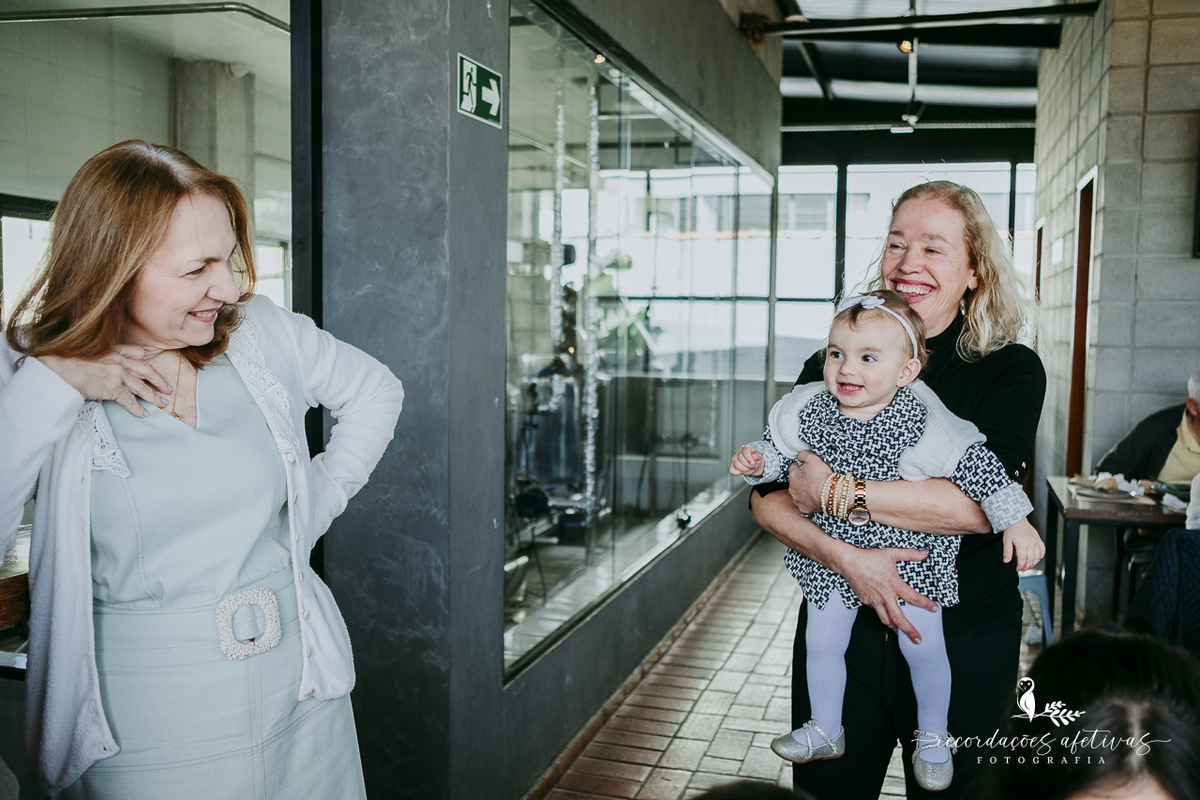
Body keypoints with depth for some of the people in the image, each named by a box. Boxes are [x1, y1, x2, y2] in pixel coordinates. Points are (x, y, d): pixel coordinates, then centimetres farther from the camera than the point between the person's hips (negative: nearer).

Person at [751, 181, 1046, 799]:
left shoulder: (1011, 370, -5)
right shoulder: (831, 365, 1)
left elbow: (984, 500, -21)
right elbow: (767, 498, -4)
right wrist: (843, 556, -22)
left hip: (965, 638, -2)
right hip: (839, 627, 2)